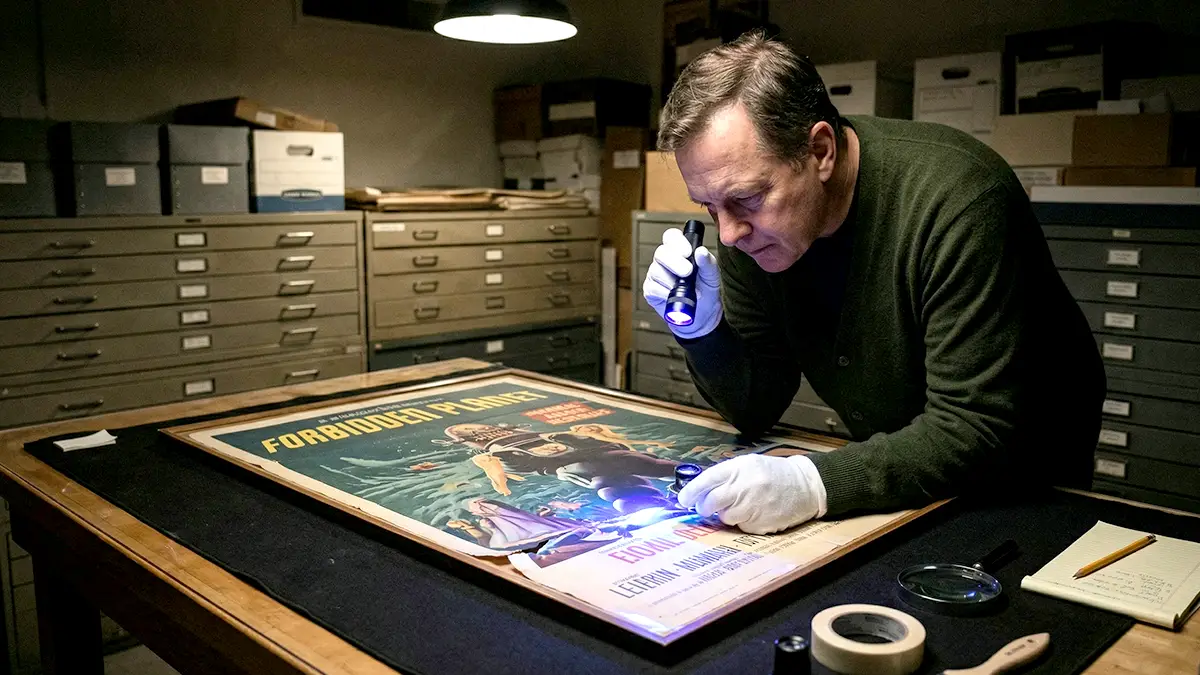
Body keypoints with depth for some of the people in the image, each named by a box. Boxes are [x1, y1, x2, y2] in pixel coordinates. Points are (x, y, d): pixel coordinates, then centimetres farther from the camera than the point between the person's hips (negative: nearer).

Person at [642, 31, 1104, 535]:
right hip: (891, 462, 4)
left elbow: (975, 433, -30)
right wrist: (701, 327, -22)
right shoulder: (748, 224, -11)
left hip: (1019, 482, -3)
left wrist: (814, 481, -42)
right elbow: (757, 411, -4)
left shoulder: (957, 197, -29)